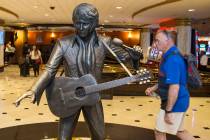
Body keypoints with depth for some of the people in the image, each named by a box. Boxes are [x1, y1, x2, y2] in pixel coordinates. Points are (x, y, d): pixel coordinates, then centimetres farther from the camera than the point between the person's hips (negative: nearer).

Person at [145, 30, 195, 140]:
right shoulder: (171, 55, 9)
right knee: (179, 131, 22)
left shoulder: (172, 59, -25)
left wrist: (168, 111, -25)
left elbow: (174, 87, -30)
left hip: (174, 104, -10)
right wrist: (153, 88, 13)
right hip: (178, 102, 10)